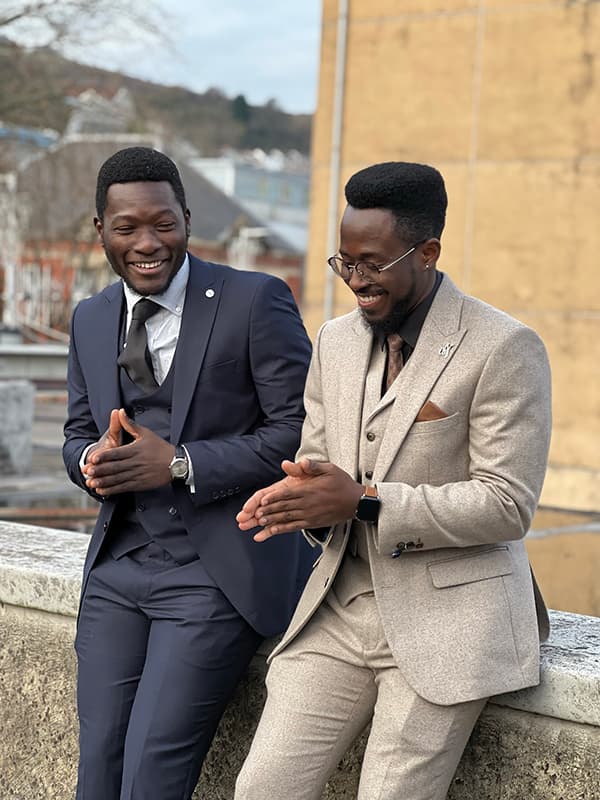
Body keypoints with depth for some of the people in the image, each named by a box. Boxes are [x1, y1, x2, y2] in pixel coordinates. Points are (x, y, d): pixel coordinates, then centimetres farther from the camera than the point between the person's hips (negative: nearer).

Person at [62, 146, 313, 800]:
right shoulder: (90, 319, 11)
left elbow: (302, 432, -11)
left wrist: (178, 464, -18)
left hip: (218, 570, -6)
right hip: (117, 568, 6)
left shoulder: (255, 302, -8)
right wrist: (93, 461, -6)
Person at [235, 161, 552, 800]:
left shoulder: (503, 348, -10)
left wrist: (364, 502, -20)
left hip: (445, 623, -5)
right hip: (340, 609, 6)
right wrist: (300, 498, -8)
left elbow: (508, 505, -14)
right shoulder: (335, 342, 11)